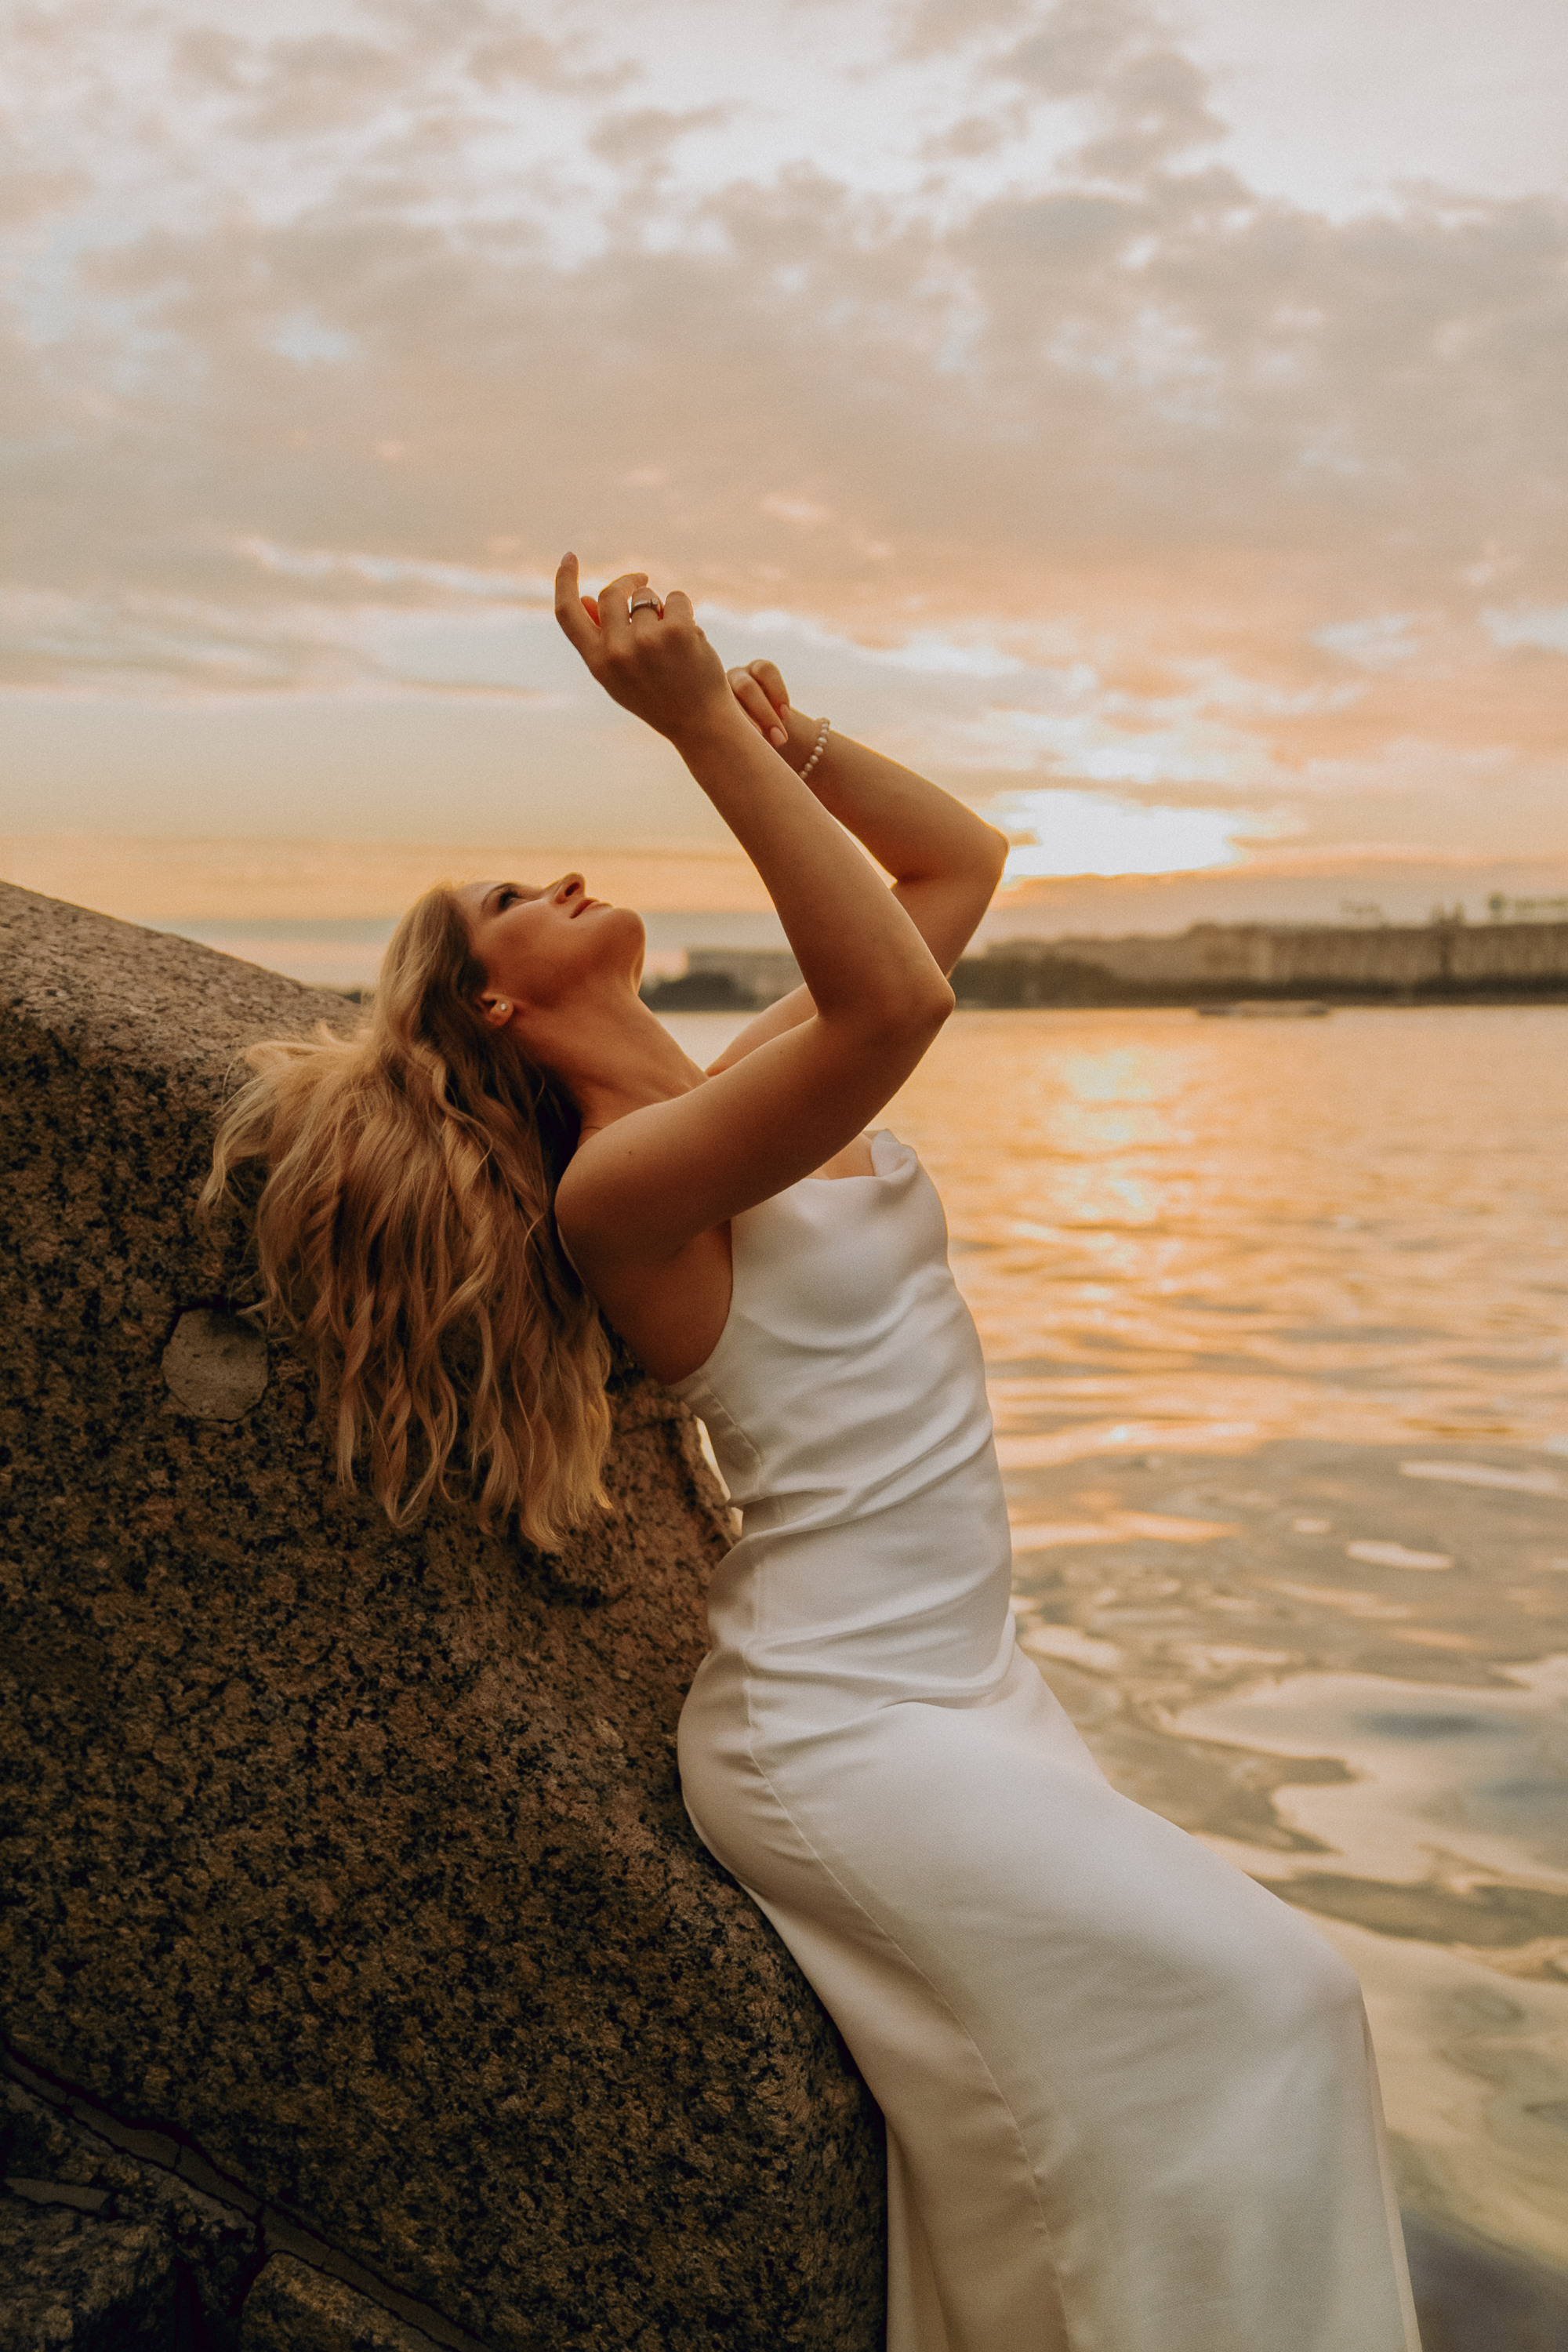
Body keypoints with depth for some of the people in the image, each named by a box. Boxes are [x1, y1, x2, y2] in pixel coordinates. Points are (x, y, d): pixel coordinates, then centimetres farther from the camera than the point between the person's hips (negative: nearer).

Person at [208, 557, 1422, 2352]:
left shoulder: (755, 1089, 7)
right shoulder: (616, 1181, -17)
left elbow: (963, 863, 13)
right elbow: (900, 997, -33)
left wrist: (781, 736, 0)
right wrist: (699, 726, -29)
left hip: (953, 1681, 8)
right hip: (836, 1734, -8)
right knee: (1257, 2005, -7)